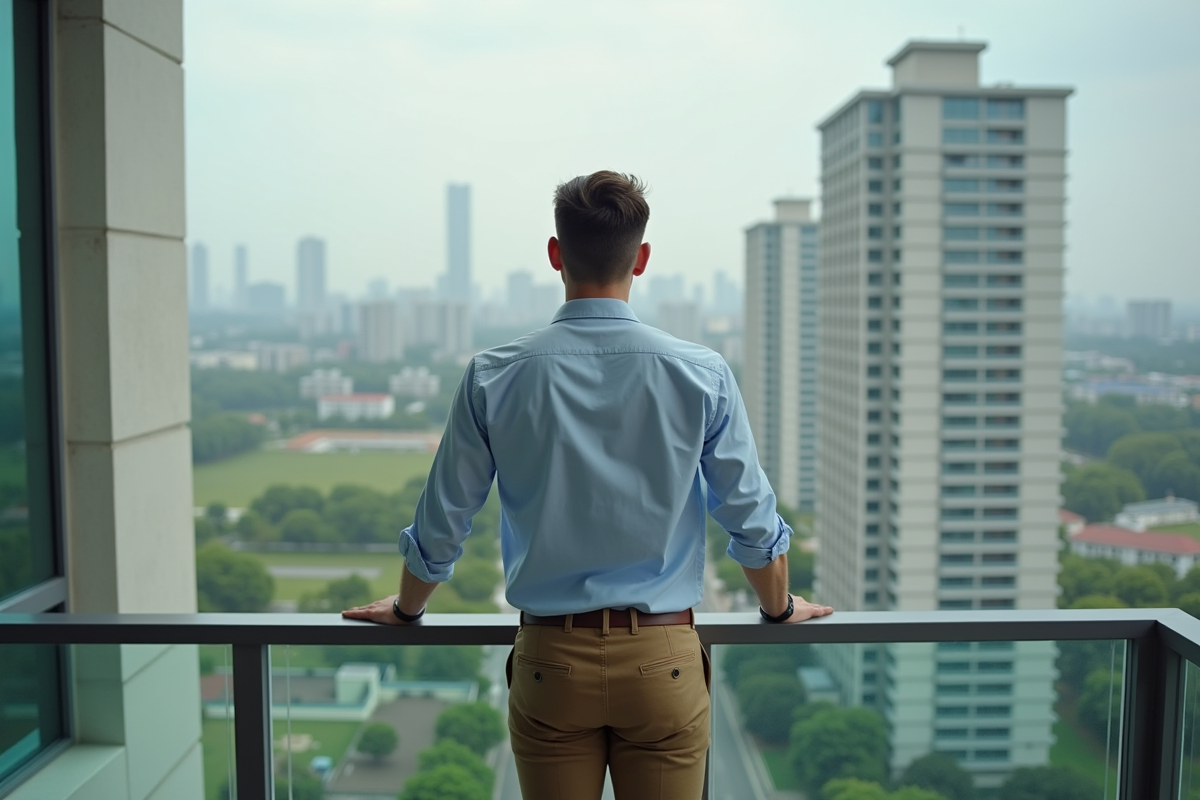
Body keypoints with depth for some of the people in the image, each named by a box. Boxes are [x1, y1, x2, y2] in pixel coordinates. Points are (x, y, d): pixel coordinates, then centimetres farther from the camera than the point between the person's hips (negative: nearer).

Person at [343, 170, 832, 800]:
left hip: (550, 659, 1)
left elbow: (442, 523, 3)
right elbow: (752, 520, 2)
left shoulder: (494, 378, -7)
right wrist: (781, 609, 22)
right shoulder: (702, 375, -7)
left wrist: (407, 608, 23)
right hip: (663, 660, 0)